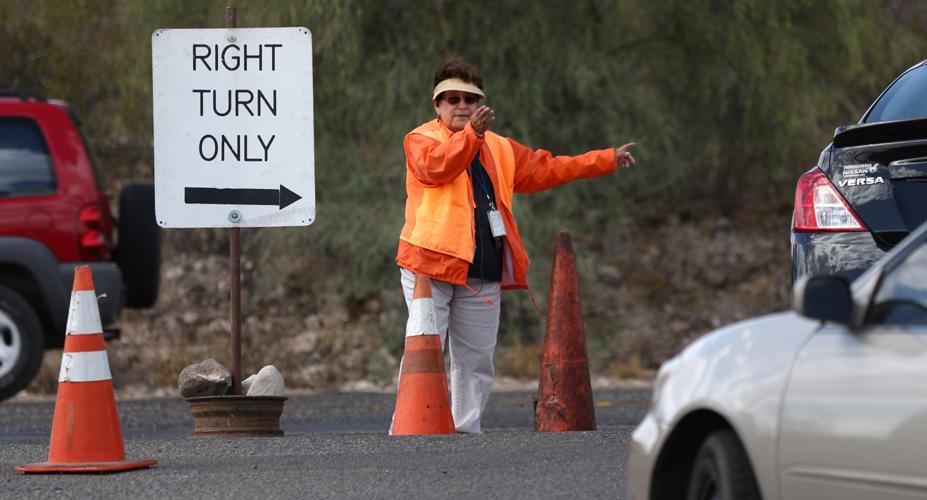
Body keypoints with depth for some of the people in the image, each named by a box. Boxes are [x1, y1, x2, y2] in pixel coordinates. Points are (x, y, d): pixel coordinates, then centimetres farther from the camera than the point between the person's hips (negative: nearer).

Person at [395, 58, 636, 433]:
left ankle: (466, 429, 15)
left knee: (476, 359, 8)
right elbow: (435, 165, -22)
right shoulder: (422, 140, 0)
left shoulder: (499, 148, 22)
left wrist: (607, 160, 27)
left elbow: (545, 169, 27)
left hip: (483, 272, 6)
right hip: (431, 264, -6)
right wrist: (471, 134, -38)